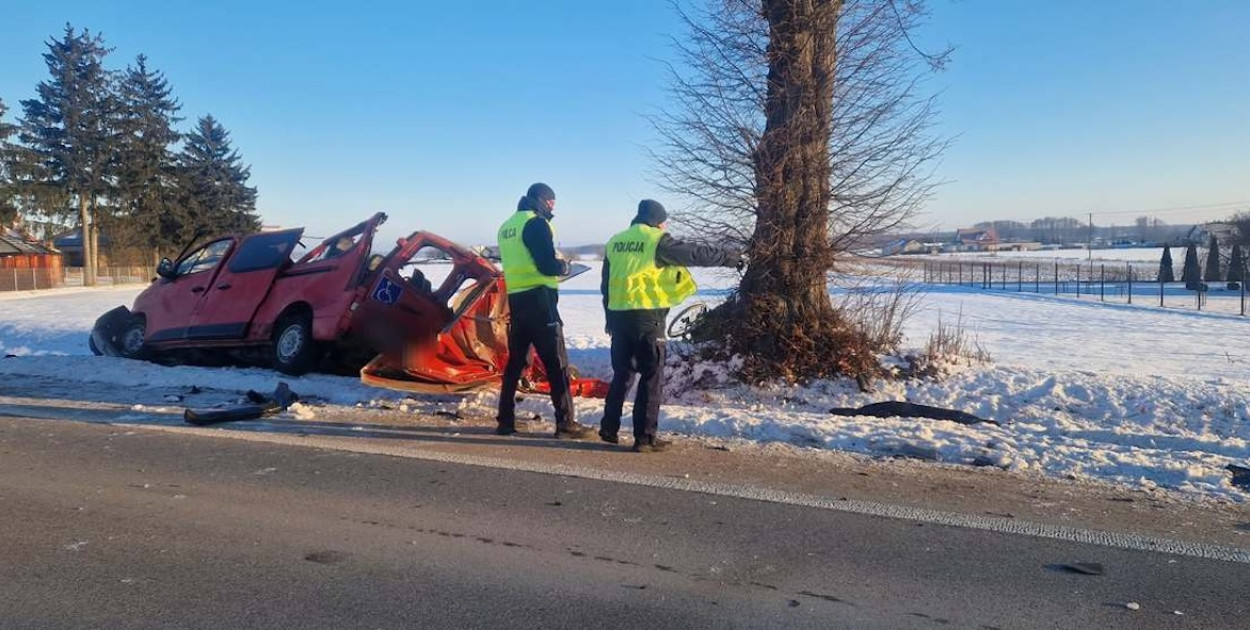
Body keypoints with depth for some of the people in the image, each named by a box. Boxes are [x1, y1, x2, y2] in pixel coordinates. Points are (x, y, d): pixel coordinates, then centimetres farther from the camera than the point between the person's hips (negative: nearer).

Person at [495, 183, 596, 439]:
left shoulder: (507, 226, 17)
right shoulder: (536, 223, -10)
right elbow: (548, 265, -18)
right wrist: (564, 266, 3)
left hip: (515, 298, 8)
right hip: (538, 299, -8)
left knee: (516, 360, 14)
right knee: (556, 363, -4)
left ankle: (505, 420, 17)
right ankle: (565, 423, -4)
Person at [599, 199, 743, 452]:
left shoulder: (615, 242, 14)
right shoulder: (657, 241, -5)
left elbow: (606, 285, 18)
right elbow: (696, 253, -4)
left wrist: (610, 318, 24)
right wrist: (730, 257, 8)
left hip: (618, 316, 7)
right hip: (646, 317, -7)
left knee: (622, 374, 19)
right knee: (651, 378, 1)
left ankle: (609, 428, 24)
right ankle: (645, 438, 1)